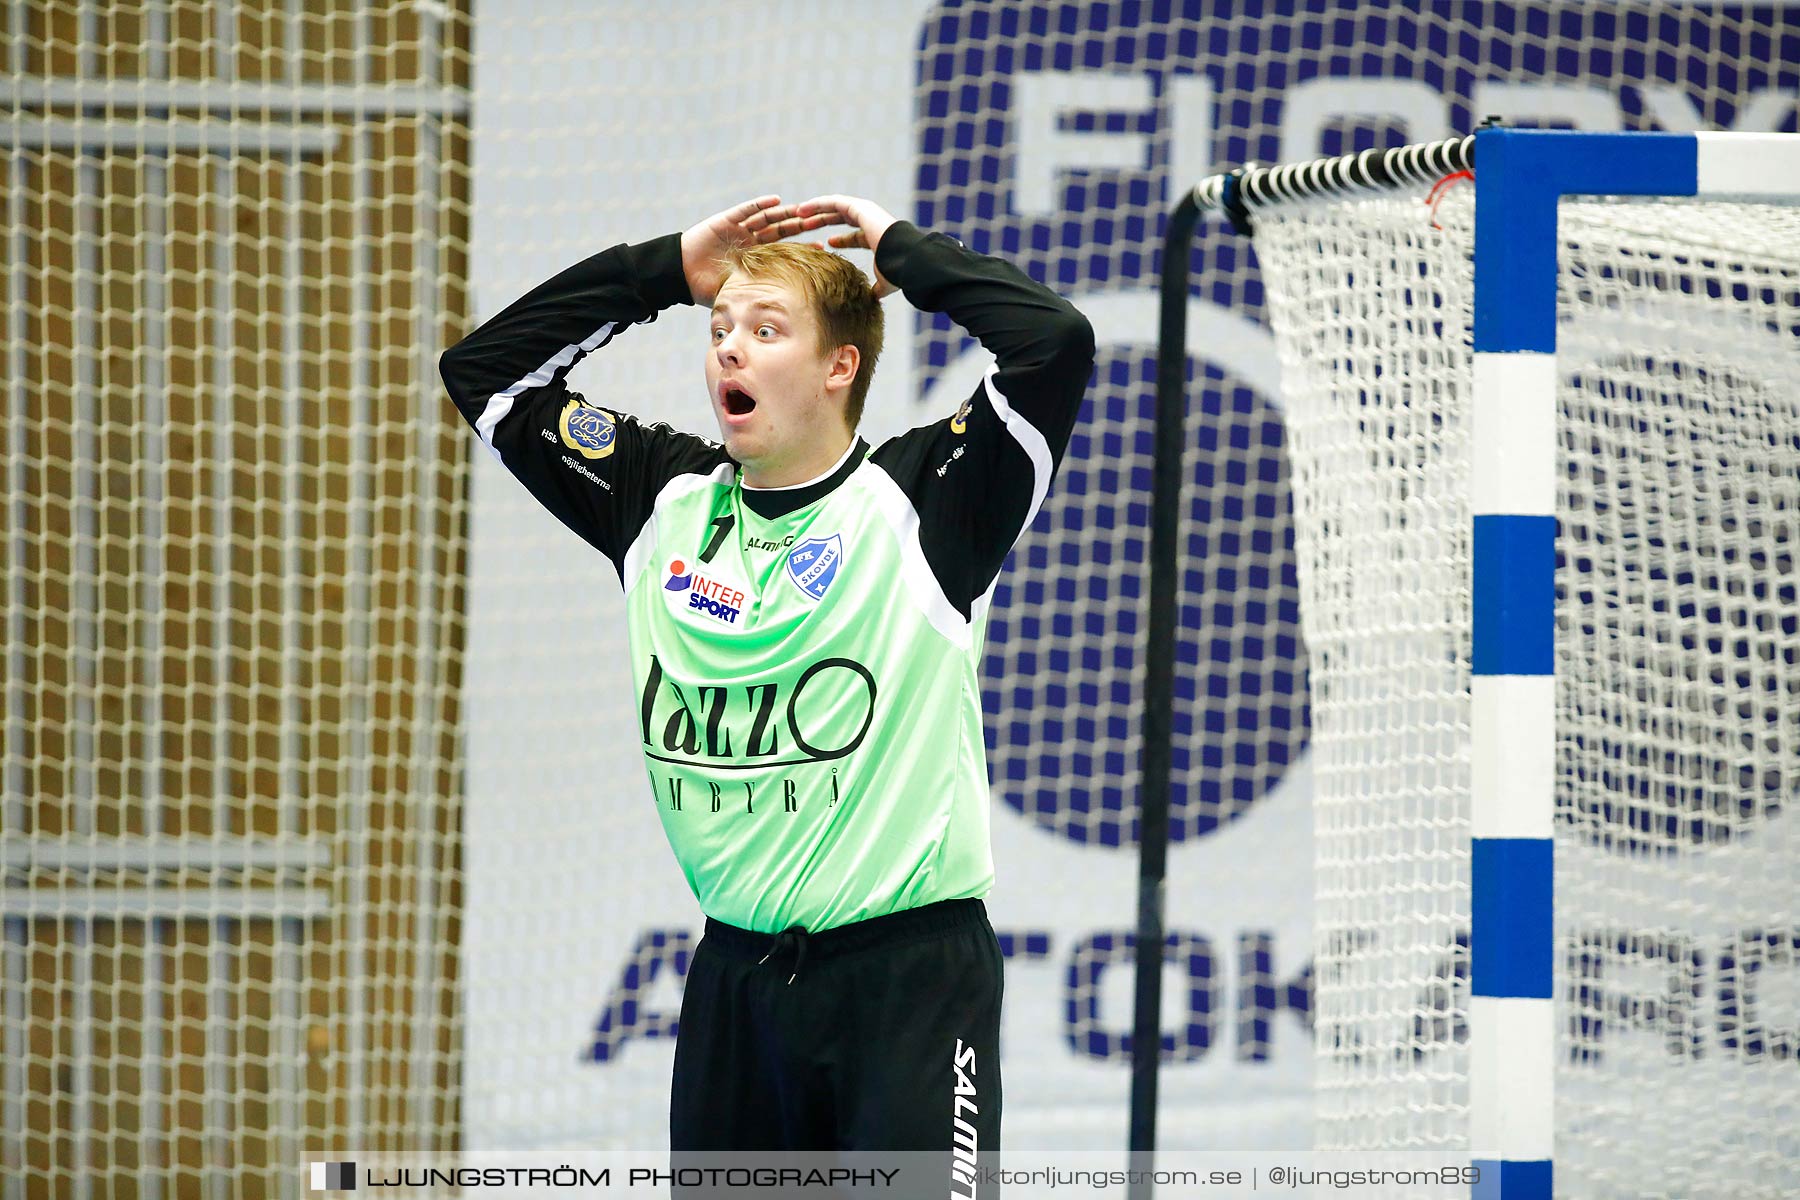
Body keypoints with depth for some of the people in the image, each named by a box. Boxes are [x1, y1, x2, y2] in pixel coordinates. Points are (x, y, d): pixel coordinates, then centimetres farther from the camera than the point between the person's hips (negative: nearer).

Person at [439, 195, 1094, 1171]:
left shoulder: (920, 501, -5)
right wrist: (664, 271, 8)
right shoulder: (665, 501, 10)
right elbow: (484, 370, 14)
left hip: (908, 972, -5)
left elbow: (1055, 343, -18)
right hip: (734, 974, 5)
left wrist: (897, 249, -5)